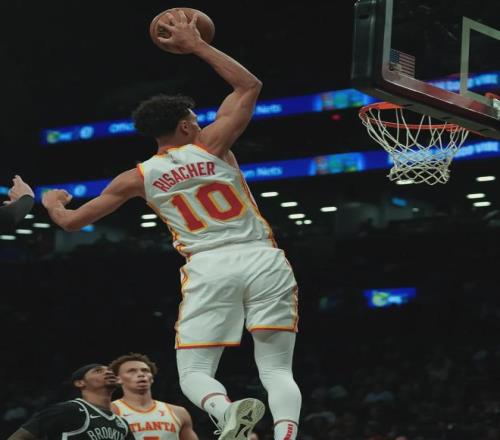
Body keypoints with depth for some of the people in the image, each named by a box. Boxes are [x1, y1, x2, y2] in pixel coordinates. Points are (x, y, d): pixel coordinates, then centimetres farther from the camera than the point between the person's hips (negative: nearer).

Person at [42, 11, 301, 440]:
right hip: (263, 259, 0)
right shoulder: (211, 144, 6)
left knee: (194, 373, 5)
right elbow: (249, 85, 18)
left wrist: (51, 201, 44)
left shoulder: (138, 177, 11)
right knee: (277, 370, 3)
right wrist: (197, 45, 21)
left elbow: (71, 221, 21)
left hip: (210, 268, 0)